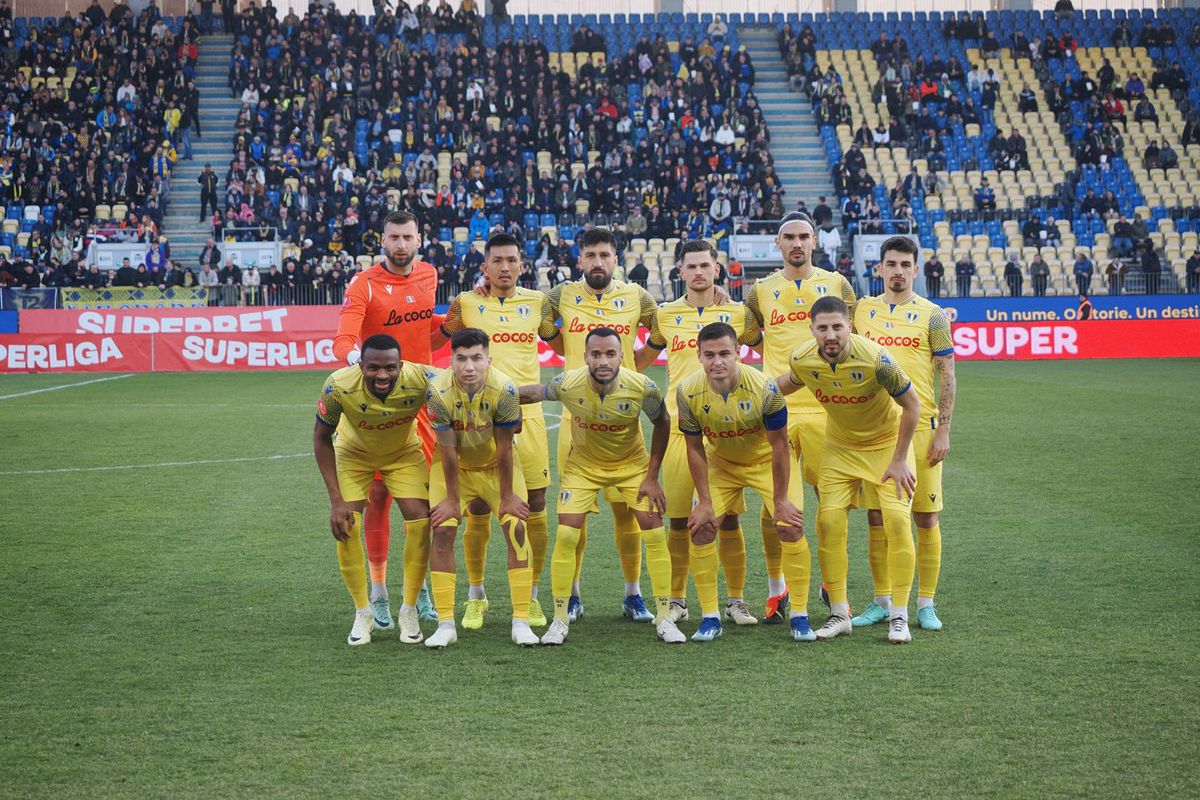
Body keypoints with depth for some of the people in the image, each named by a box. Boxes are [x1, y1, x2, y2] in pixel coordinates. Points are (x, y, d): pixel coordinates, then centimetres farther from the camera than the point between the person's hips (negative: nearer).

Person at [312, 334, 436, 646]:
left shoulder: (421, 380, -37)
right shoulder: (339, 386, -35)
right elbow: (321, 438, -18)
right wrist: (336, 500, -22)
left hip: (404, 451, 0)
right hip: (354, 452, 0)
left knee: (422, 522, -12)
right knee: (345, 526, -13)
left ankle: (409, 609, 7)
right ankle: (363, 612, 5)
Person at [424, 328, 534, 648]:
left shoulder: (504, 389, -29)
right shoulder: (439, 392, -29)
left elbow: (504, 449, -21)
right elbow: (448, 451, -22)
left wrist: (507, 496, -13)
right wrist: (452, 498, -14)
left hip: (495, 463, 0)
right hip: (454, 464, 0)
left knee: (516, 527, -12)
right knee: (442, 531, -12)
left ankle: (521, 622, -5)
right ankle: (445, 625, -4)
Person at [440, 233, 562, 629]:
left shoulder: (536, 302, 8)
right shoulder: (466, 303, 4)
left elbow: (562, 344, 22)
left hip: (527, 414, 1)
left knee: (535, 509, 1)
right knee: (476, 511, 2)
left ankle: (531, 596, 16)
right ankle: (476, 596, 18)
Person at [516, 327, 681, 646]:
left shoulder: (642, 387, -27)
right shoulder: (568, 384, -28)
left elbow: (662, 423, -9)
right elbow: (532, 393, -7)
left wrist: (652, 477, -7)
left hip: (632, 464, 0)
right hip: (583, 464, 0)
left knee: (654, 534, -6)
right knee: (566, 536, -10)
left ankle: (663, 618, 7)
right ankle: (560, 621, 3)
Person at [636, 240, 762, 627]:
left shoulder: (738, 314, 8)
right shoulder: (665, 315, 11)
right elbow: (640, 361, 24)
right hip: (679, 426, 1)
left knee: (729, 519, -1)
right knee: (679, 520, 2)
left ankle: (736, 600, 8)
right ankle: (676, 600, 14)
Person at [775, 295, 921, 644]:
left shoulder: (874, 359, -30)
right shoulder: (802, 360, -18)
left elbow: (911, 404, -19)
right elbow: (788, 383, 9)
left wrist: (899, 460, -16)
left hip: (887, 443, -3)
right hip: (840, 445, 4)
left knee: (897, 520, -14)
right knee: (829, 520, -6)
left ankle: (899, 617, -5)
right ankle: (839, 615, 6)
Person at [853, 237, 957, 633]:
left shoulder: (932, 315, 1)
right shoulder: (862, 310, 9)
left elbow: (947, 376, -1)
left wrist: (943, 430, -8)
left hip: (920, 426, -3)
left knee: (926, 517, 0)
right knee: (876, 518, 4)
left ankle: (926, 604, 8)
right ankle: (882, 600, 14)